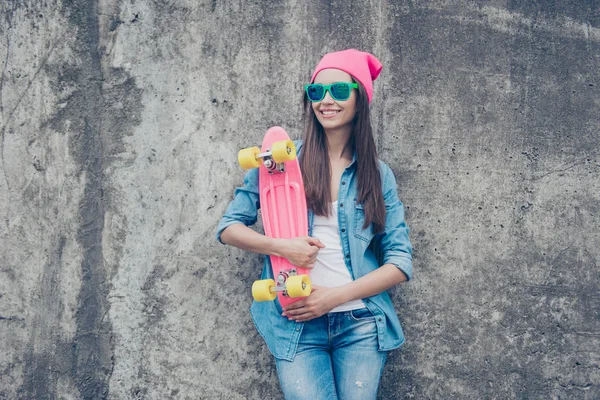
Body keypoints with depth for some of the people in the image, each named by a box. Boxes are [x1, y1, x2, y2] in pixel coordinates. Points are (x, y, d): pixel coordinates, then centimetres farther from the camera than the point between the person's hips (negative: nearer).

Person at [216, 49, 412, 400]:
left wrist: (335, 296, -9)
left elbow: (401, 263, 3)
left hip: (361, 322, 1)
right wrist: (281, 246, -13)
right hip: (297, 326, -1)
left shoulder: (378, 175, 7)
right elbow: (228, 228, 5)